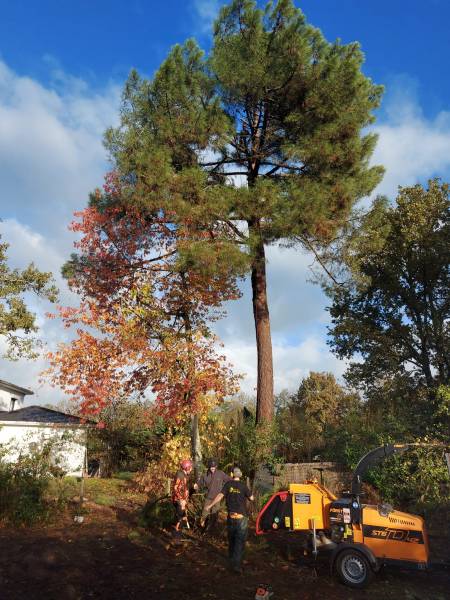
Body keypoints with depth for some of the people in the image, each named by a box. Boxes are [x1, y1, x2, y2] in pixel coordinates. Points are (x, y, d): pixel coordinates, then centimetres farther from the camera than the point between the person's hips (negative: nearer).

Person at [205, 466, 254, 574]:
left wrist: (210, 505, -2)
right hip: (242, 517, -3)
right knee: (240, 541, 0)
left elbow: (220, 496, -10)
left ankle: (231, 558, 40)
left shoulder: (228, 484, -3)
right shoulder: (243, 485, -8)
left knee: (231, 538, 22)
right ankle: (236, 564, -8)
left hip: (231, 516, 3)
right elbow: (251, 498, 1)